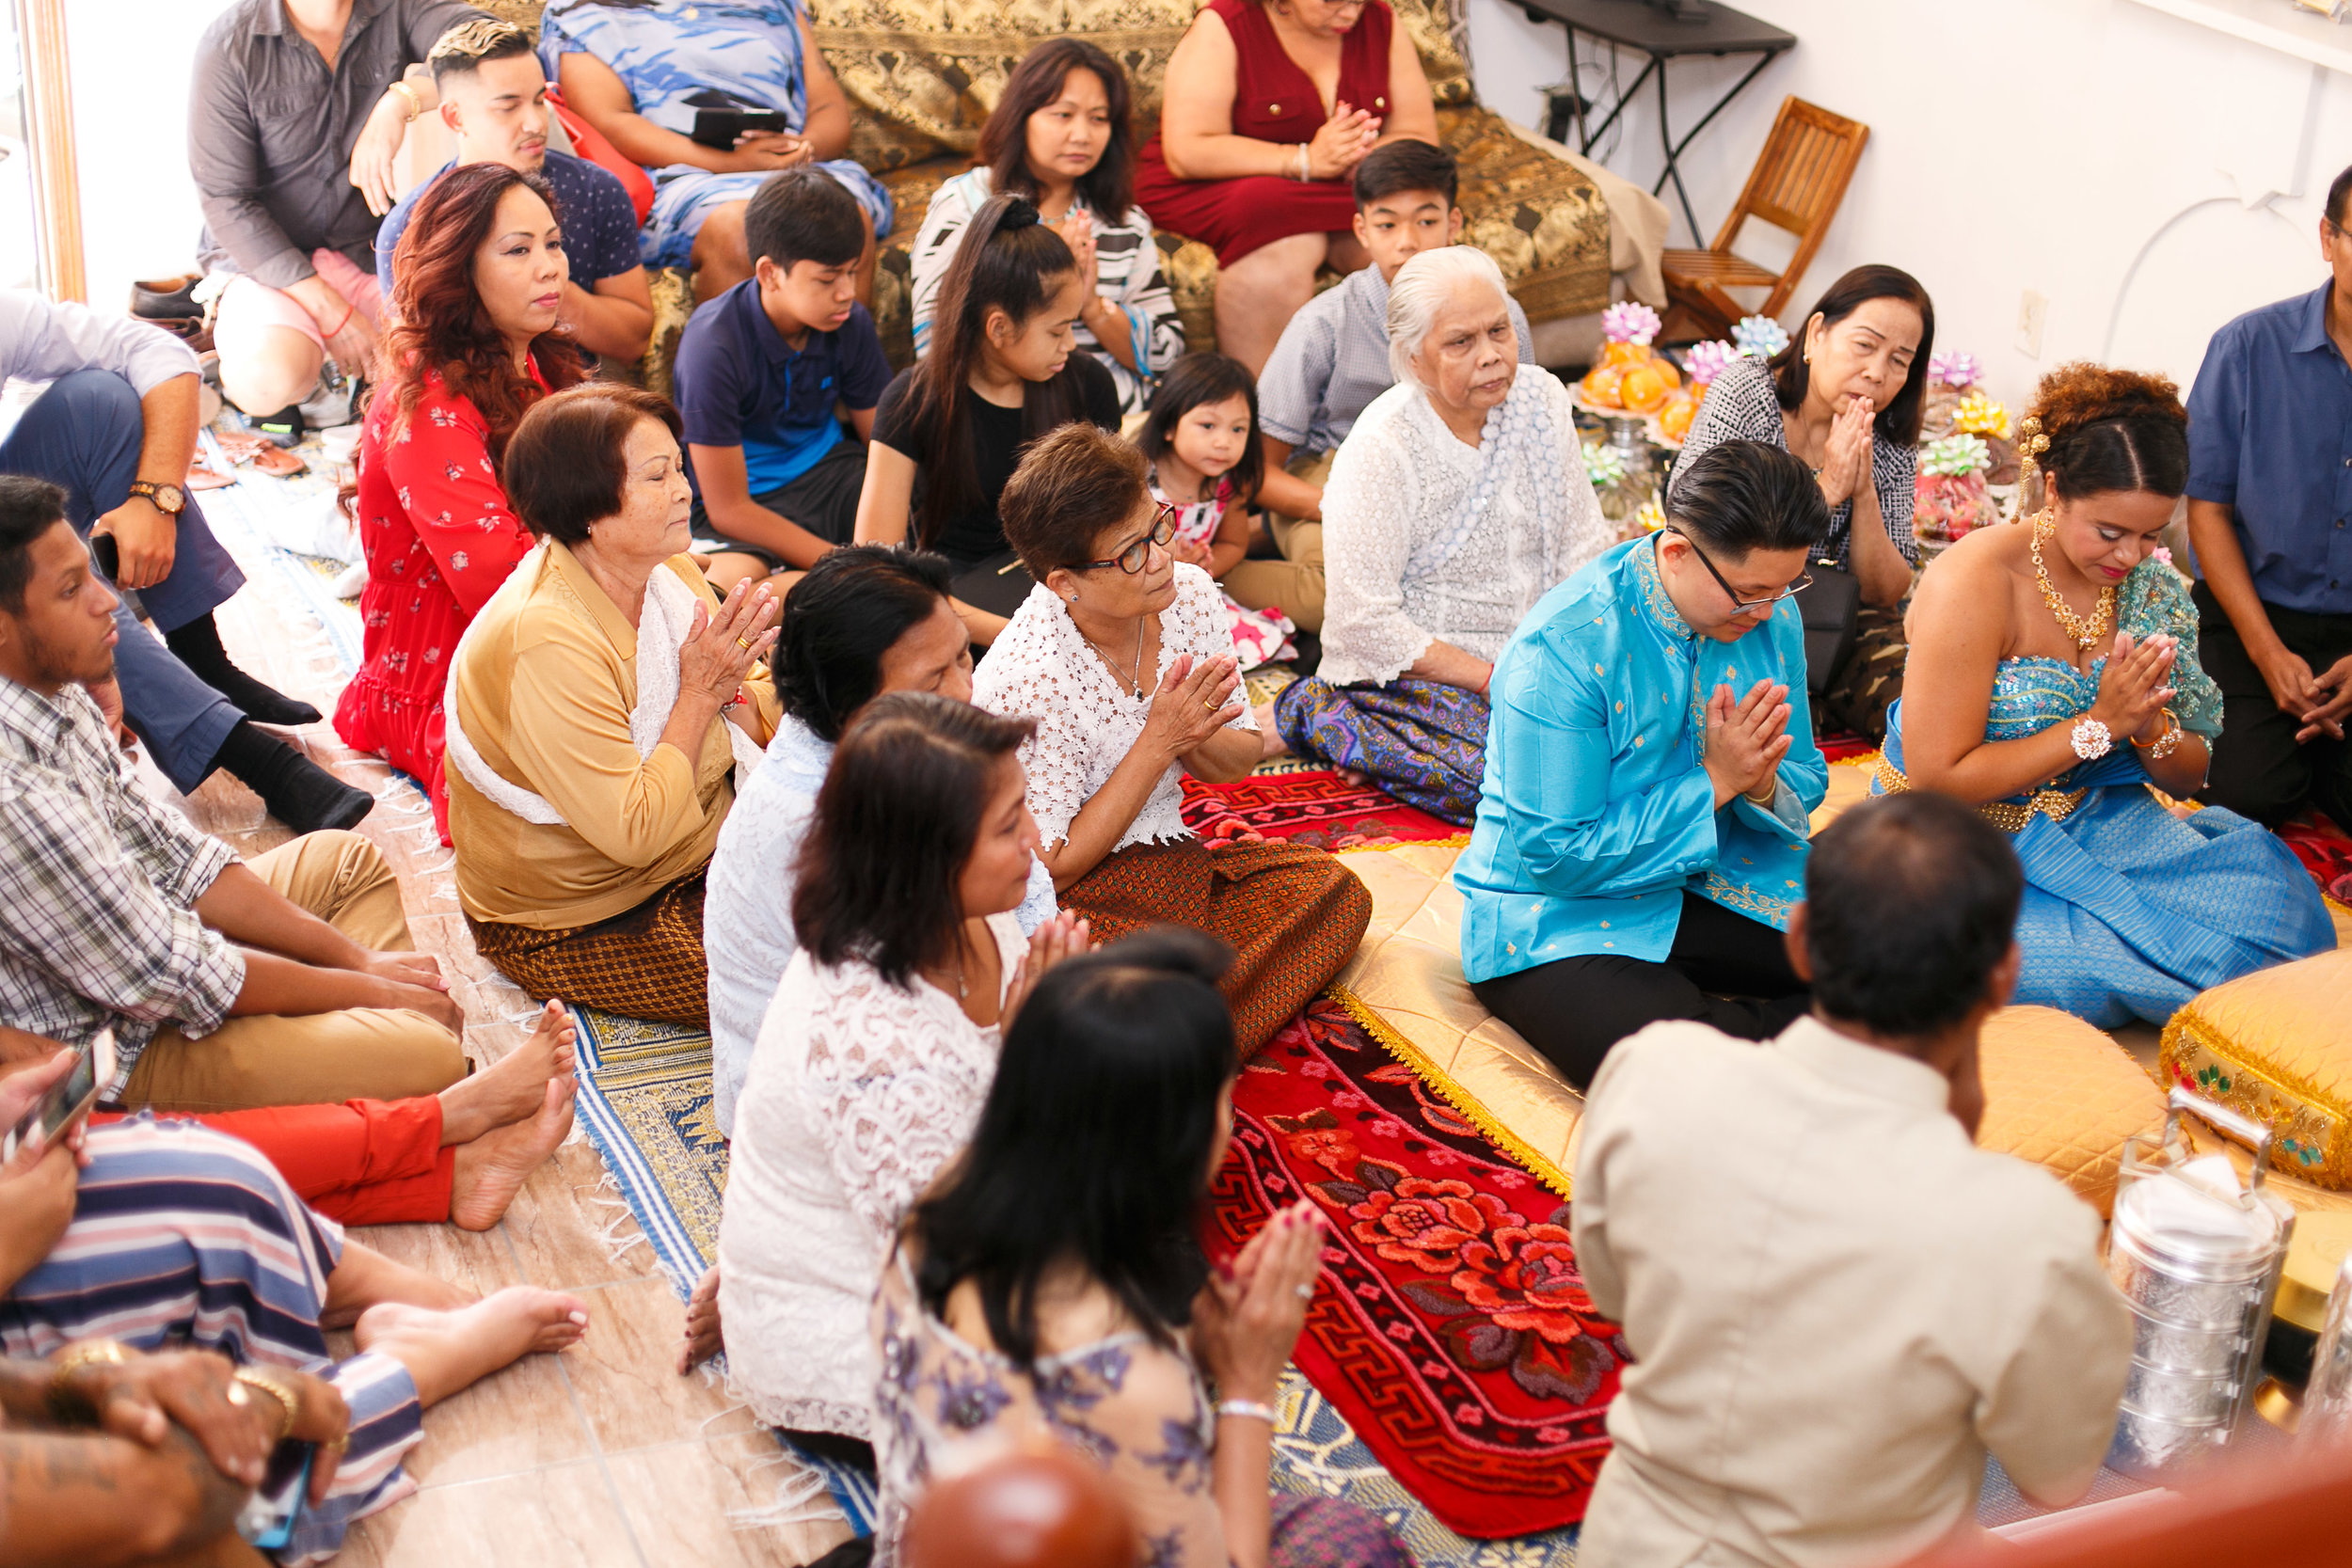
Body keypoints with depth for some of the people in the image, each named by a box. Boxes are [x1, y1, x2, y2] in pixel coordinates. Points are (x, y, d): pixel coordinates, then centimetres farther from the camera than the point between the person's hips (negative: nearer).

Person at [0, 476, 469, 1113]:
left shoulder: (52, 690, -2)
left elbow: (161, 850, 7)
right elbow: (174, 981, -25)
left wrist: (354, 958, 2)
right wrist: (369, 987, -11)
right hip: (118, 1055, -11)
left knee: (346, 859, 22)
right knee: (425, 1056, -24)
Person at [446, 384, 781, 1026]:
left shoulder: (671, 574, -3)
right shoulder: (545, 640, -29)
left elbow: (764, 728, 3)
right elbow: (635, 833, -31)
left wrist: (732, 688, -20)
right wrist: (699, 692, -23)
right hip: (574, 922, -8)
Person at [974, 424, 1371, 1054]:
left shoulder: (1191, 595, -6)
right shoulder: (1025, 680, -25)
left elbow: (1239, 760, 9)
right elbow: (1054, 870, -18)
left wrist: (1193, 736, -17)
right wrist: (1159, 741, -23)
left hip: (1172, 860, 8)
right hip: (1070, 903, -8)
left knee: (1337, 892, -9)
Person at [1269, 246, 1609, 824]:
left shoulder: (1540, 402, 2)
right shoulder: (1379, 449, -17)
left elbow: (1584, 549, 7)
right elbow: (1364, 623, -19)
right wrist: (1498, 681, -20)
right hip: (1403, 675, -7)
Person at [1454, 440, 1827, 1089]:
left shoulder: (1771, 617, -2)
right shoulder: (1562, 647, -24)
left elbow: (1807, 779, 8)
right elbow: (1555, 857, -22)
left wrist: (1763, 784, -18)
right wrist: (1713, 782, -24)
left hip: (1715, 883, 6)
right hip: (1560, 915, -6)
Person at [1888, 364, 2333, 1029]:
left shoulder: (2152, 587, 2)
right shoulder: (1972, 583, -18)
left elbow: (2188, 779, 10)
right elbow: (1937, 781, -19)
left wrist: (2152, 726, -15)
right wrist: (2097, 726, -19)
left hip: (2095, 823, 6)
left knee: (2278, 911, -17)